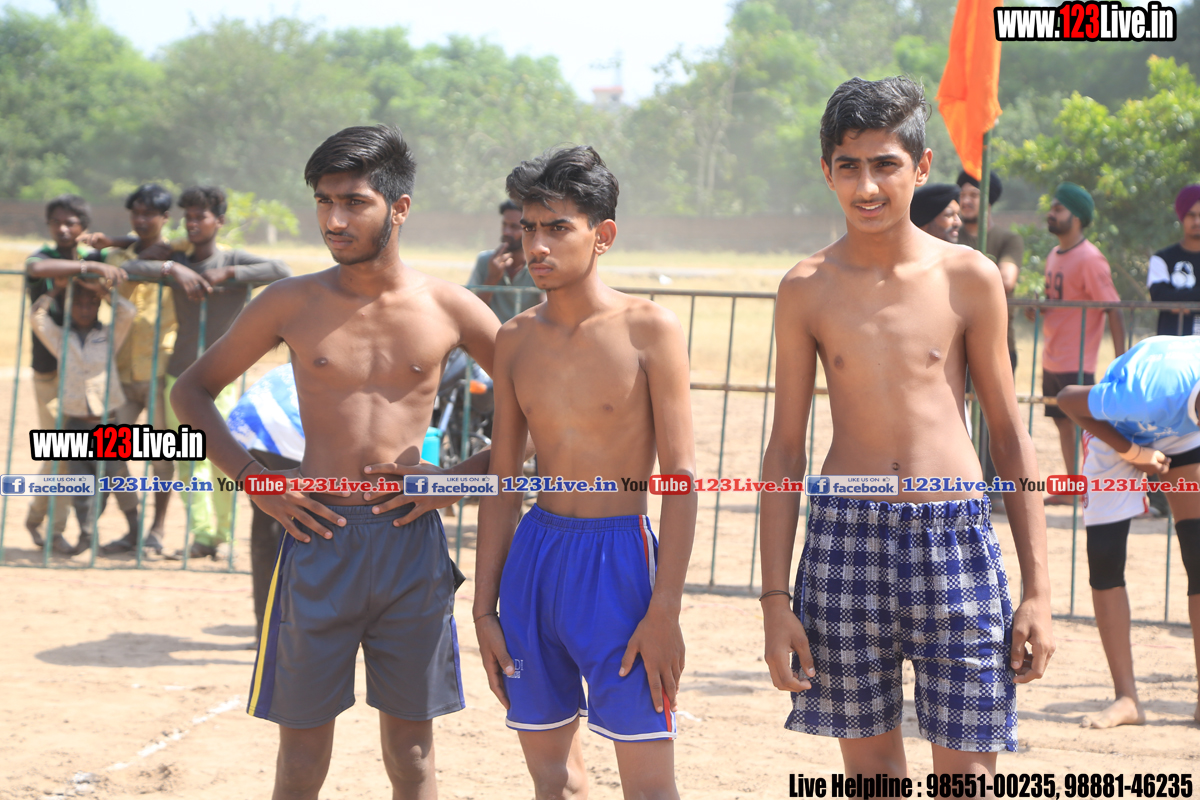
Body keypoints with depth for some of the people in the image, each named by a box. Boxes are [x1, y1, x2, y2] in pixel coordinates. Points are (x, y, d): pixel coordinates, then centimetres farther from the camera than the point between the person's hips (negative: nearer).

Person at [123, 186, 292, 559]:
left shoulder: (234, 261, -2)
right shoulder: (175, 260, 7)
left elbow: (283, 271, -17)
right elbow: (126, 269, -6)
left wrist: (228, 274, -19)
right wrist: (172, 269, -18)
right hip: (179, 374, 3)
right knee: (188, 460, 1)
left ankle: (220, 534, 9)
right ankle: (202, 536, 6)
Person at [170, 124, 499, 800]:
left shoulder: (449, 309, 0)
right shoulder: (292, 305, 0)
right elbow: (192, 392, 11)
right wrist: (253, 479, -1)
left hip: (410, 539, 0)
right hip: (319, 536, 0)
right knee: (303, 746, 5)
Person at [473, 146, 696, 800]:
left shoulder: (649, 330, -7)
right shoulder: (516, 339, 8)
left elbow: (681, 475, -9)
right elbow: (503, 480, 13)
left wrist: (664, 610, -14)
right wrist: (485, 608, 10)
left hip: (618, 561, -5)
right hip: (534, 556, 5)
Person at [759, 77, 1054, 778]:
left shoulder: (969, 279, 0)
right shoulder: (807, 290, 3)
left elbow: (1010, 433, 5)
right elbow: (786, 448, 7)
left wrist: (1038, 589, 1)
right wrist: (776, 598, 2)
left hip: (956, 537, -1)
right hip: (845, 539, 1)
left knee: (967, 769, -2)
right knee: (868, 762, 8)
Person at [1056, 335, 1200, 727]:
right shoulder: (1147, 396, -45)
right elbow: (1067, 399, -27)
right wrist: (1133, 453, -22)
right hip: (1118, 435, -3)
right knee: (1104, 558, -13)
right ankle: (1126, 699, -6)